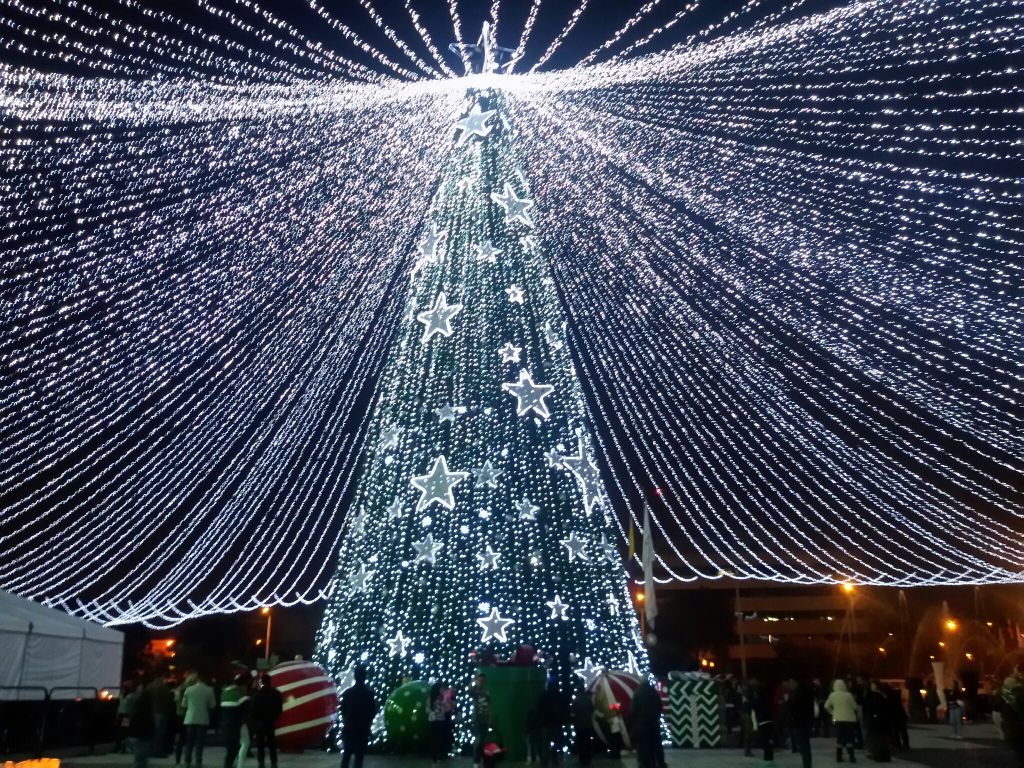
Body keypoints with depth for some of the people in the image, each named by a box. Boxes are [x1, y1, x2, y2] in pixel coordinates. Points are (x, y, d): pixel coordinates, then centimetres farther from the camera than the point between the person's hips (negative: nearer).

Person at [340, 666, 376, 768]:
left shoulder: (347, 692, -4)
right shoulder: (369, 693, -8)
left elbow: (343, 710, 3)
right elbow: (373, 711, -2)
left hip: (349, 728, 2)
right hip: (363, 729, -2)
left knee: (346, 755, 12)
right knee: (359, 756, 3)